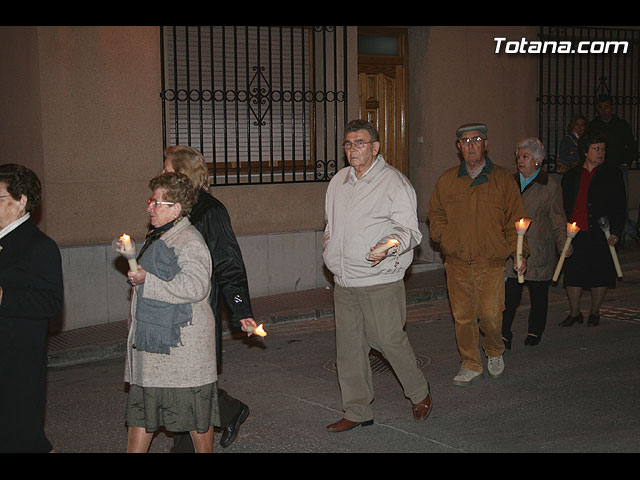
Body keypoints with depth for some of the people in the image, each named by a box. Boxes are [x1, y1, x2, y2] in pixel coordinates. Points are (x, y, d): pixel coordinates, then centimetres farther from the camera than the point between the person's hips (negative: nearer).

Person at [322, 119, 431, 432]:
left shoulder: (394, 182, -6)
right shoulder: (339, 181, 13)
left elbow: (410, 230, -10)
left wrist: (390, 246, -29)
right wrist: (329, 250, 13)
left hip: (380, 281, -6)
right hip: (344, 283, 6)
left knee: (389, 340, -1)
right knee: (349, 347, 8)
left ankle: (419, 393, 24)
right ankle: (357, 412, 19)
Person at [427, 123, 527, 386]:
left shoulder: (502, 178, 3)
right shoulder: (447, 180, 8)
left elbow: (514, 218, 5)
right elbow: (435, 214, 19)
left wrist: (519, 251, -2)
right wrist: (444, 237, 2)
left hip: (491, 262, -2)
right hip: (457, 262, 2)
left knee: (490, 315, -7)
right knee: (463, 316, 5)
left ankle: (495, 353, 24)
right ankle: (471, 365, 20)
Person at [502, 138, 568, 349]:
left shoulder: (550, 186, -1)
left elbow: (558, 220, 0)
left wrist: (563, 243, -13)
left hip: (539, 250, -2)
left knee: (538, 294, 9)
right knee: (509, 292, -7)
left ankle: (534, 332, 24)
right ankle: (504, 335, -5)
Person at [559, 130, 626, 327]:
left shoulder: (612, 174, 3)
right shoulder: (571, 176, 10)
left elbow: (619, 206, 1)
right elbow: (564, 206, 14)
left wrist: (616, 231, -7)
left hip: (602, 235, -2)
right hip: (575, 234, 2)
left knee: (600, 275, 5)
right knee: (573, 274, 2)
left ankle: (594, 313, 21)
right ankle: (574, 313, 15)